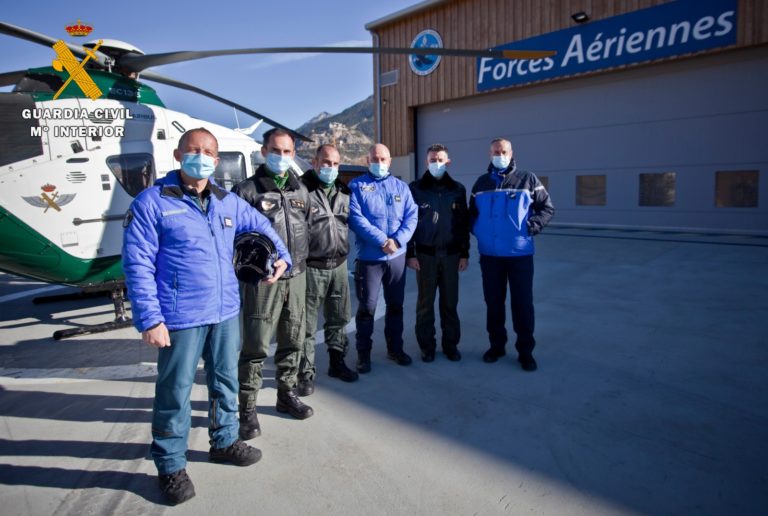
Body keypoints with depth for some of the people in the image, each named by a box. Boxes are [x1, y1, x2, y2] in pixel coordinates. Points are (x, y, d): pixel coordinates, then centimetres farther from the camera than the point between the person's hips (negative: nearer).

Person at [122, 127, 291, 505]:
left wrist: (282, 255, 16)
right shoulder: (152, 202, -8)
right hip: (180, 319, -6)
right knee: (175, 392, 7)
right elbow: (137, 265, -12)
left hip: (226, 313, 6)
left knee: (226, 381, 19)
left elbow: (261, 227, 27)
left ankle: (224, 441, 40)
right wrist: (149, 319, -16)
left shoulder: (228, 202, 8)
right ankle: (171, 466, 26)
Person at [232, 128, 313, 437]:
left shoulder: (301, 190, 12)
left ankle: (287, 393, 31)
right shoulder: (247, 190, -5)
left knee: (292, 340, 14)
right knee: (256, 345, -2)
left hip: (296, 275, 6)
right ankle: (248, 406, 12)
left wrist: (301, 257, 13)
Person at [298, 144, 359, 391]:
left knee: (339, 318, 17)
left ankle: (337, 362, 34)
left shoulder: (343, 191, 10)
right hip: (311, 267, -6)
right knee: (307, 324, 4)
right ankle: (305, 372, 17)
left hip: (339, 265, 6)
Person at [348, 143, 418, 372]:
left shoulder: (401, 187, 10)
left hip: (397, 256, 4)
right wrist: (382, 241, -20)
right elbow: (356, 218, -13)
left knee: (395, 305, 13)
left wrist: (397, 240, -15)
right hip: (369, 257, -3)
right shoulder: (356, 186, -1)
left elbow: (411, 216, 1)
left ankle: (395, 348, 28)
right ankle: (363, 353, 16)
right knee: (366, 307, 2)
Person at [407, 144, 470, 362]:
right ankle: (427, 345, 19)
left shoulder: (458, 189, 6)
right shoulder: (415, 189, 0)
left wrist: (464, 253, 4)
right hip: (425, 254, -2)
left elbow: (464, 223, 8)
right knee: (425, 302, 6)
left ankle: (450, 344, 22)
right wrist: (410, 254, -6)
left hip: (451, 254, 2)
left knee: (450, 302, 9)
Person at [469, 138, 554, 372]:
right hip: (489, 255, 3)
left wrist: (533, 226, -10)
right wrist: (476, 230, 4)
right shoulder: (481, 183, 10)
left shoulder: (528, 179, 0)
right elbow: (472, 212, 21)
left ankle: (525, 351, 16)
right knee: (493, 302, 11)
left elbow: (547, 207, 3)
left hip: (520, 254, -3)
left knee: (522, 304, 3)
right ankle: (496, 345, 27)